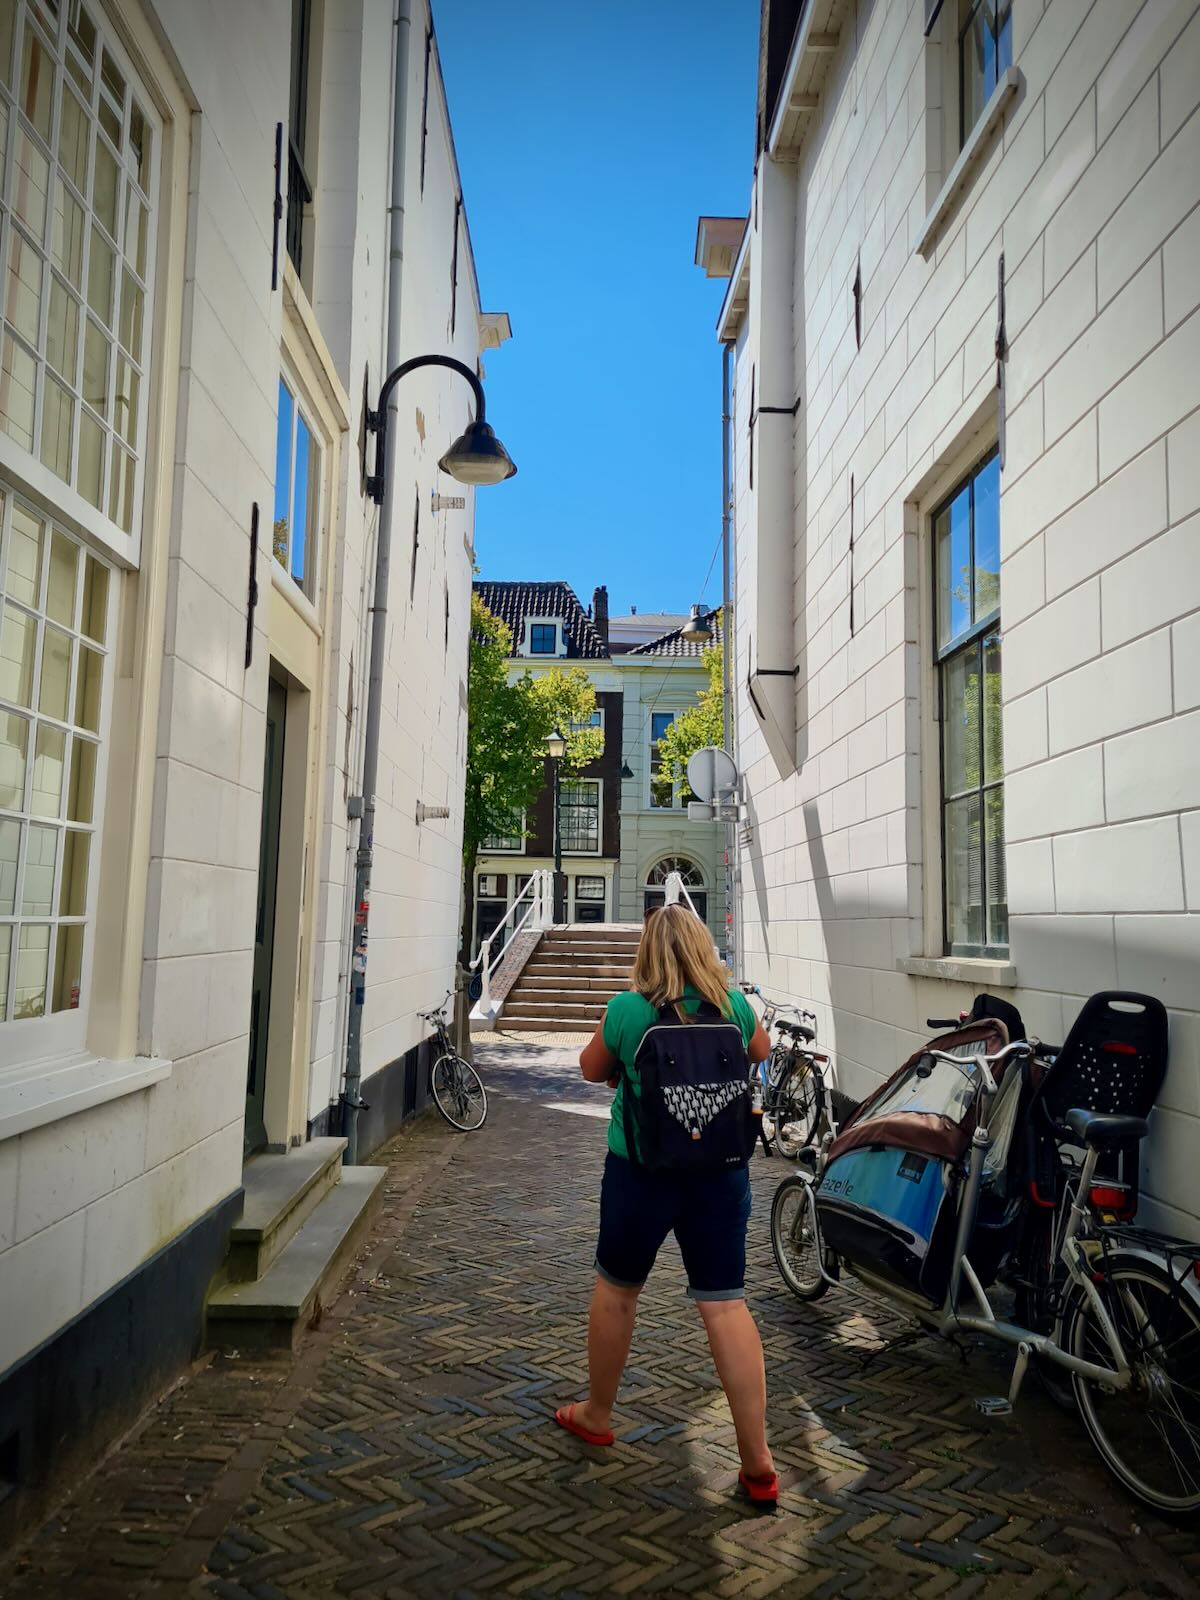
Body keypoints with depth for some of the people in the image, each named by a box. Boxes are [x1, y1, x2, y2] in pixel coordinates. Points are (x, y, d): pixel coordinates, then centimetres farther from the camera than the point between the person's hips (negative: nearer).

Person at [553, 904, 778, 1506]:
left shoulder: (627, 1009, -13)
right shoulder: (734, 1005, -5)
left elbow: (591, 1070, 5)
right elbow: (761, 1052, 17)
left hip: (640, 1171, -2)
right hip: (721, 1172, 2)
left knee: (616, 1290, 18)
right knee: (726, 1303, 7)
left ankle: (596, 1414, 37)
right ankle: (757, 1462, 10)